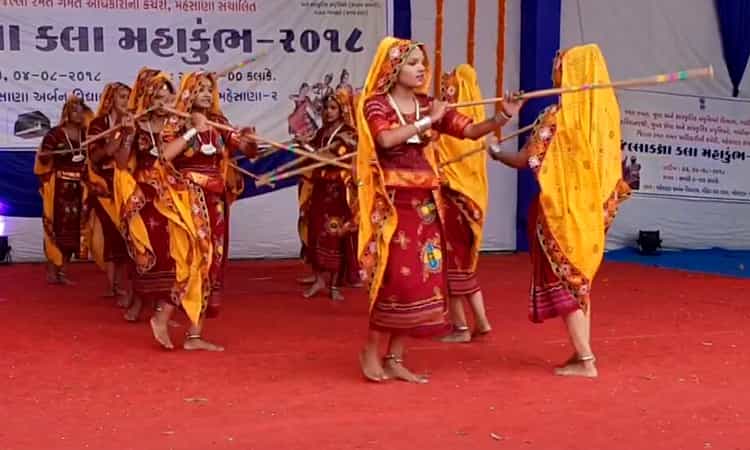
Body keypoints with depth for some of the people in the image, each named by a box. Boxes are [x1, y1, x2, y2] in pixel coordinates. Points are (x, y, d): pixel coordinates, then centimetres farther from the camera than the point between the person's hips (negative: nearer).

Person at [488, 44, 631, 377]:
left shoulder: (557, 117, -15)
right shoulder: (606, 113, 2)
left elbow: (525, 161, -10)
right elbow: (609, 165, 10)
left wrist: (496, 153, 7)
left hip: (561, 210, -6)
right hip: (591, 210, 6)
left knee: (563, 282, 2)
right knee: (579, 280, 16)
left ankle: (585, 360, 2)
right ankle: (583, 353, 20)